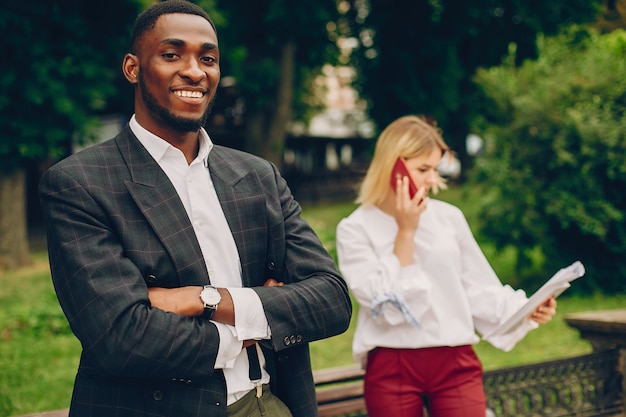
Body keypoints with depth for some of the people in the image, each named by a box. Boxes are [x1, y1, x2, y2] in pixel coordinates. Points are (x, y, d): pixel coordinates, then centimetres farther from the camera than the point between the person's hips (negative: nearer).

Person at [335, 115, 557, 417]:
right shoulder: (354, 229, -1)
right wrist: (406, 231, -8)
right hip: (393, 369, -2)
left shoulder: (449, 217, 6)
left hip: (456, 364, 2)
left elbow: (477, 288, 8)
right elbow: (384, 304, -11)